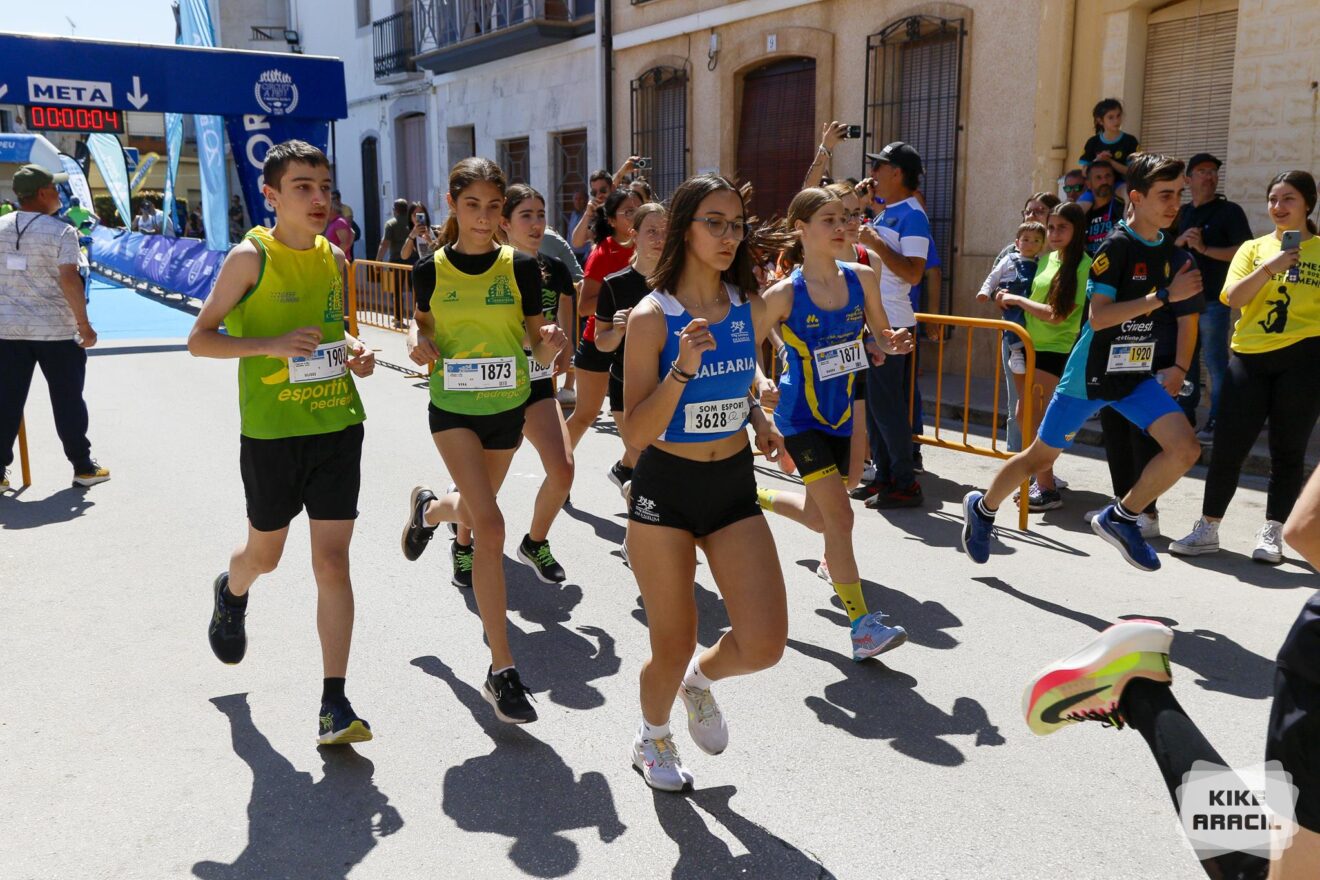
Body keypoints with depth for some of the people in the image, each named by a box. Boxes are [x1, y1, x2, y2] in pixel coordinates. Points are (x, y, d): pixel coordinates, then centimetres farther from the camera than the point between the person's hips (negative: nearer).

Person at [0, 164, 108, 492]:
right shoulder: (61, 232, -10)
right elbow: (69, 280, -18)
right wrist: (84, 323, -12)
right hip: (56, 330, -4)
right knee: (68, 400, 6)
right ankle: (83, 467, 15)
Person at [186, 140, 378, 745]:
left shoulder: (335, 259, 7)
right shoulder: (251, 257, -8)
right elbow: (199, 339, -7)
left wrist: (355, 353, 0)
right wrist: (271, 343, -22)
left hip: (338, 427, 3)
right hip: (271, 431, -3)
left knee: (332, 563, -2)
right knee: (265, 553, 17)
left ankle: (334, 702, 4)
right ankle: (231, 594, 55)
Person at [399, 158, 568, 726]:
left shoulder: (521, 267, -5)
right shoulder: (432, 270, -5)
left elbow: (539, 345, -2)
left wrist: (550, 343, -25)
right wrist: (418, 341, -11)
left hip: (508, 407, 2)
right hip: (452, 408, -2)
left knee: (475, 511, 22)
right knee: (490, 526, -17)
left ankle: (429, 509, 63)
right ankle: (501, 671, -9)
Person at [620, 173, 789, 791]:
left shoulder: (751, 311, 2)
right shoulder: (652, 317, -13)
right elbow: (635, 434, -18)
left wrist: (760, 422, 4)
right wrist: (683, 367, -29)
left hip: (735, 487, 4)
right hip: (665, 490, -4)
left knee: (764, 643, -7)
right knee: (673, 646, 7)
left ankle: (701, 677, 29)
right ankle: (652, 737, 40)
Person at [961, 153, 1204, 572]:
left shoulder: (1167, 247, 6)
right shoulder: (1116, 246, -17)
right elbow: (1098, 317, -26)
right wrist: (1165, 295, -28)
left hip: (1136, 376, 6)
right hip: (1090, 375, -6)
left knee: (1185, 448, -12)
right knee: (1041, 456, 7)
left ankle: (1120, 518, 5)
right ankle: (982, 508, 31)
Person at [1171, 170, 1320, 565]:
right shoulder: (1254, 248, 9)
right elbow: (1233, 298, -5)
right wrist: (1270, 267, -17)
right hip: (1250, 356, 1)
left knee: (1287, 450, 5)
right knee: (1228, 445, 1)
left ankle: (1271, 534, 15)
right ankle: (1207, 529, 10)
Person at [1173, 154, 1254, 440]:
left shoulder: (1230, 211, -3)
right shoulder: (1182, 213, 15)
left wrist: (1205, 248, -18)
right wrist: (1179, 241, -3)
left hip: (1213, 300, -6)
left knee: (1216, 363, -5)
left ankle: (1216, 423, -2)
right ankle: (1185, 416, 22)